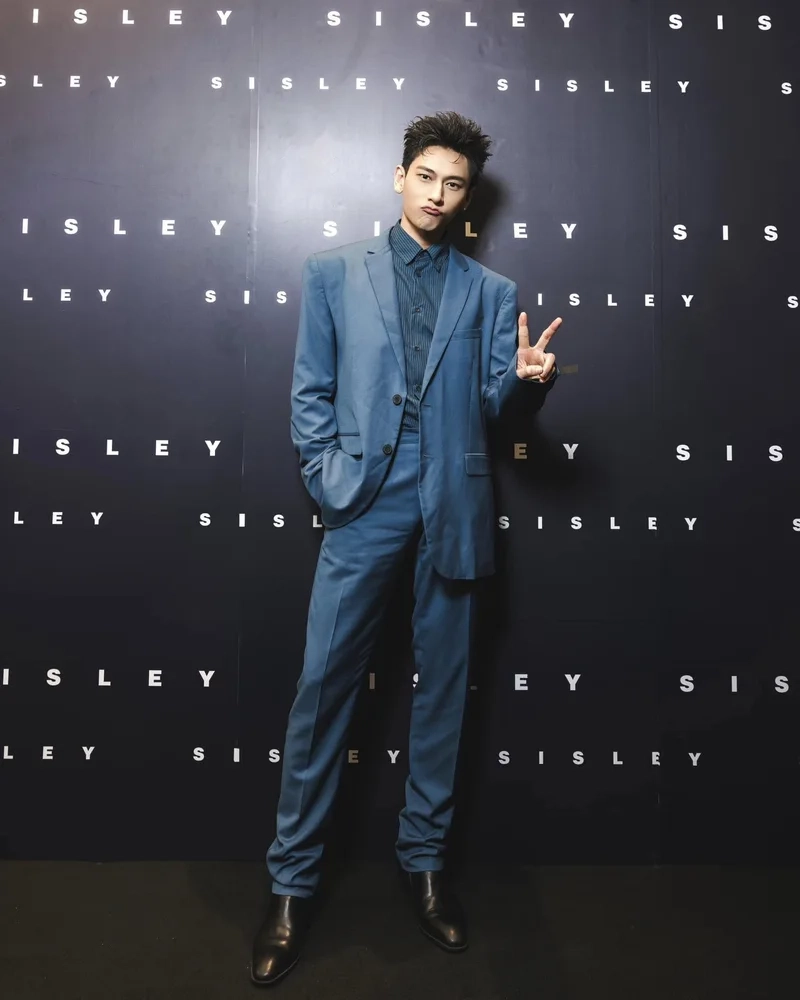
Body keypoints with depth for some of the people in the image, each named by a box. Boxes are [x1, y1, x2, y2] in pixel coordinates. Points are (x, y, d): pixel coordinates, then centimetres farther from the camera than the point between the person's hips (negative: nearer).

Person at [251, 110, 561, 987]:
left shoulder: (491, 290, 13)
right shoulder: (334, 272, 10)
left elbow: (496, 400, 6)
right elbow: (310, 392, 6)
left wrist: (529, 376, -15)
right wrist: (327, 482, -6)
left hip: (451, 505, 2)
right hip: (365, 502, -1)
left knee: (442, 685, 8)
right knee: (323, 684, -2)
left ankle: (423, 860, 26)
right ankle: (292, 882, 13)